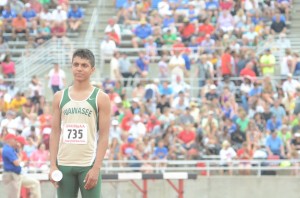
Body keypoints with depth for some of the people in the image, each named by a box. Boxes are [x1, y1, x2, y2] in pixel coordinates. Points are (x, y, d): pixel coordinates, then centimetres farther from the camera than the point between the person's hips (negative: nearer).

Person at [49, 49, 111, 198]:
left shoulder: (101, 98, 0)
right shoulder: (60, 97, 9)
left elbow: (104, 136, -4)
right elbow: (55, 132, 9)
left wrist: (96, 168, -12)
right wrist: (53, 165, -1)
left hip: (89, 165, -3)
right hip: (64, 164, 3)